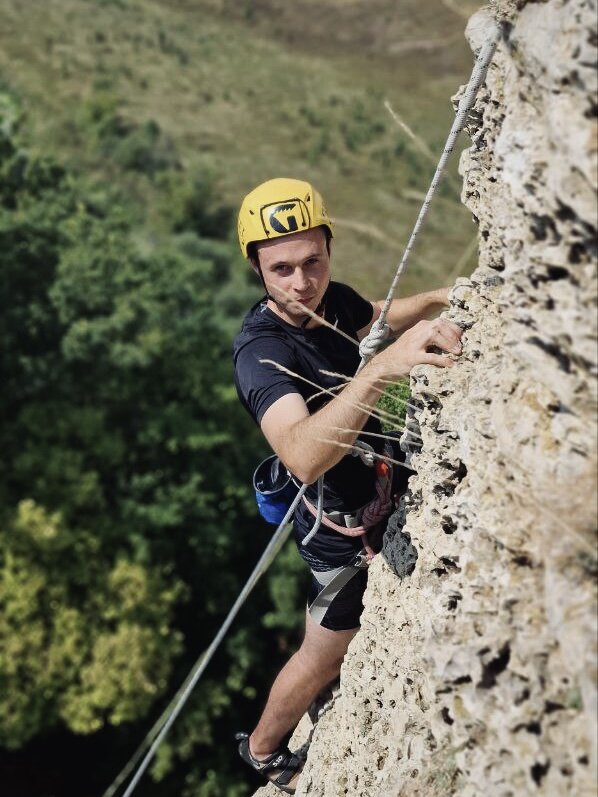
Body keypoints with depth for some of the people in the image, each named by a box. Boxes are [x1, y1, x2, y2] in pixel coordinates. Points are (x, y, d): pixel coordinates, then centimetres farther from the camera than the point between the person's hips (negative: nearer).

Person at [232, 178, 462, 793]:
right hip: (343, 526, -7)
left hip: (375, 486, 7)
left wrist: (438, 299, -2)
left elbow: (375, 318, 15)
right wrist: (382, 368, -65)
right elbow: (304, 457, -54)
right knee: (326, 653, 15)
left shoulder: (331, 300, -12)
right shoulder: (260, 350, -36)